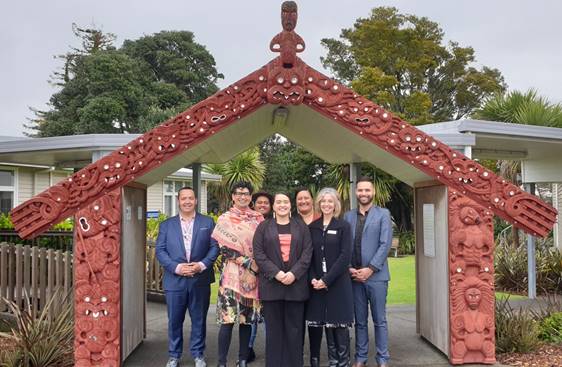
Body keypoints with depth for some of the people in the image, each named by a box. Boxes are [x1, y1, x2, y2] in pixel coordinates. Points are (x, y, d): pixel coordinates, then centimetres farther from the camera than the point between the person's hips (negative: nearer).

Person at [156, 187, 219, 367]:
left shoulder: (208, 222, 7)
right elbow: (160, 250, 1)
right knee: (174, 320, 7)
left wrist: (202, 265, -13)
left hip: (200, 280, 0)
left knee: (199, 319, 9)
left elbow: (215, 247, 2)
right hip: (175, 280, 0)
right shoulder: (166, 224, 8)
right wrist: (176, 267, -13)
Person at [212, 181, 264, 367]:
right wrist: (248, 262, -13)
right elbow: (224, 248, -7)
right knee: (228, 318, -8)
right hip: (233, 274, -3)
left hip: (253, 274, 3)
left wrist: (258, 264, -6)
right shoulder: (225, 219, 1)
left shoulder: (258, 218, 10)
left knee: (247, 318, 7)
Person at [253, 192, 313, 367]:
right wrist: (276, 273, -13)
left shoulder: (301, 226, 10)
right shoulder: (264, 227, 8)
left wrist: (294, 273, -11)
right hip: (271, 283, 0)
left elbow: (307, 252, 2)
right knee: (274, 327, 4)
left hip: (296, 283, 1)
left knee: (294, 327, 3)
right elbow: (258, 253, -1)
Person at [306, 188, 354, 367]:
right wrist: (313, 278, -9)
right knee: (314, 323, 2)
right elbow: (308, 255, 7)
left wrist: (326, 280, -14)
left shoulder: (343, 226, -1)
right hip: (316, 283, 3)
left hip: (338, 283, -3)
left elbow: (345, 256, -9)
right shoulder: (312, 227, 9)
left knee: (338, 324, 0)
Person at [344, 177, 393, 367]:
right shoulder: (348, 216, 10)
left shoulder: (383, 214, 1)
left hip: (376, 275, -3)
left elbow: (385, 244, -7)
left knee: (379, 320, 3)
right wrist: (349, 268, -7)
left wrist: (370, 269, -13)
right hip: (354, 276, 3)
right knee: (359, 321, 10)